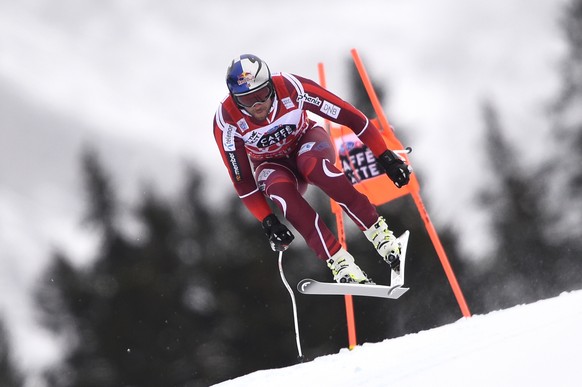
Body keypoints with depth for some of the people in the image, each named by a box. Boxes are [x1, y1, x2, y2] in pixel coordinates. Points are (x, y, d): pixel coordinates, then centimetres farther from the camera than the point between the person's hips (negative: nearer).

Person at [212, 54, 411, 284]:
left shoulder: (291, 87, -30)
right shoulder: (226, 121, -27)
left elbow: (349, 116, -24)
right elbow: (242, 180, -17)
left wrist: (386, 157, -23)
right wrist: (268, 222, -23)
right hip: (272, 165, 1)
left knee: (311, 164, -38)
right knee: (279, 189, -36)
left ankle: (379, 233, -31)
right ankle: (339, 263, -35)